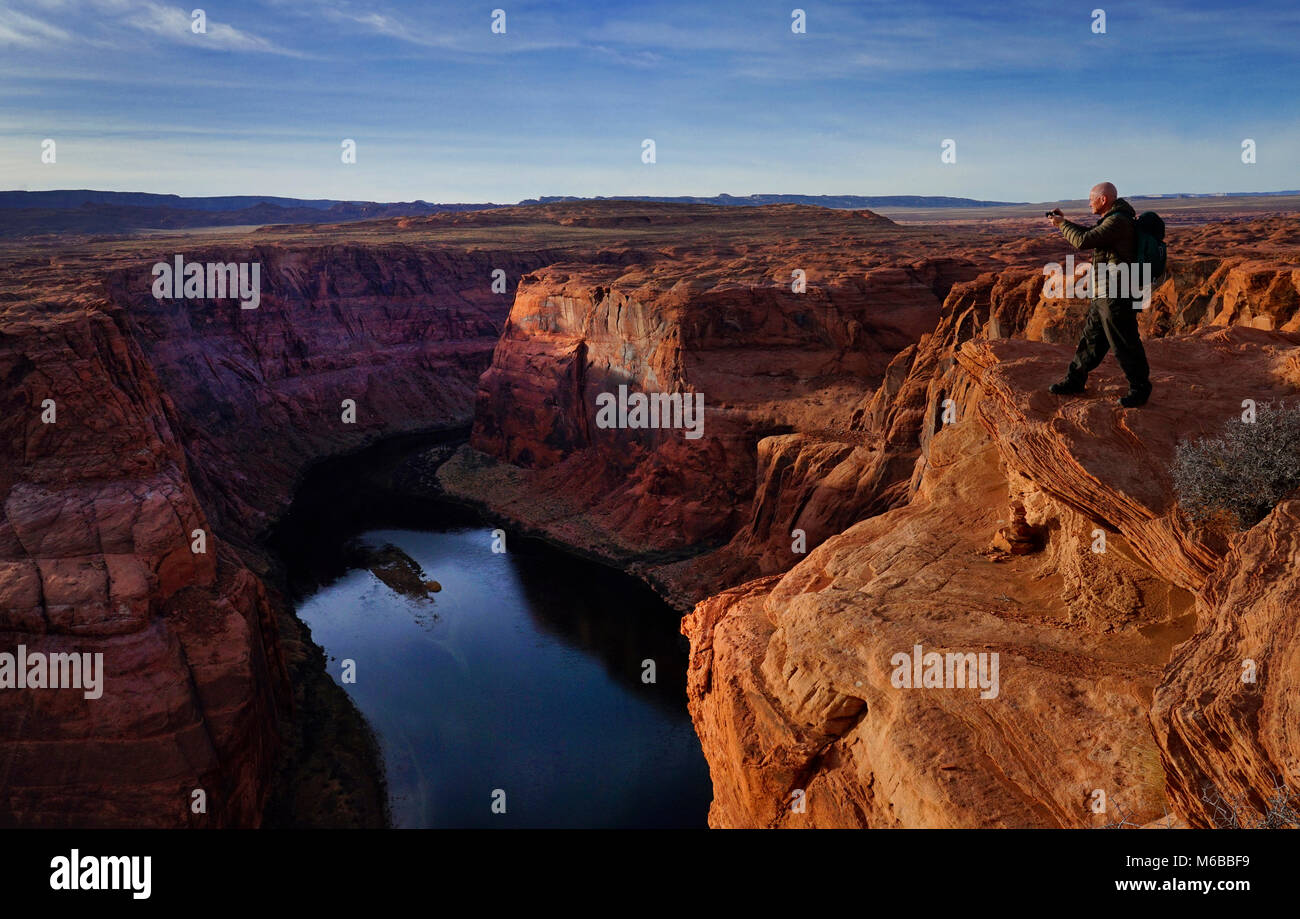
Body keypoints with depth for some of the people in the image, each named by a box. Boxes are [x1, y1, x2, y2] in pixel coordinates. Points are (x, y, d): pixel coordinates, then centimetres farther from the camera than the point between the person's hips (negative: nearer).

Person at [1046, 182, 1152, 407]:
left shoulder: (1118, 221, -20)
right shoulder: (1111, 219, 13)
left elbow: (1083, 241, -25)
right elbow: (1089, 233, 29)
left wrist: (1061, 225, -9)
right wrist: (1064, 221, 19)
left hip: (1117, 295, -11)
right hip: (1103, 295, 11)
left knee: (1124, 344, -2)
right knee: (1091, 338, 17)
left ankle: (1140, 390, 8)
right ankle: (1075, 380, 28)